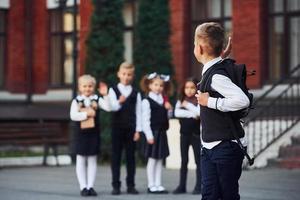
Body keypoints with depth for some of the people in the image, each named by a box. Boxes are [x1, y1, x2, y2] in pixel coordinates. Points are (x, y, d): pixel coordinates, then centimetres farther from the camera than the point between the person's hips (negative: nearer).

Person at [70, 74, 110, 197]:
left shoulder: (97, 99, 2)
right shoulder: (76, 101, -1)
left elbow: (108, 107, -12)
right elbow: (73, 116, -12)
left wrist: (105, 95, -21)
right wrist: (86, 114, -18)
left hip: (94, 134, 1)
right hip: (81, 134, -1)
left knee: (92, 161, 5)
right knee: (81, 161, 3)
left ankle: (90, 186, 10)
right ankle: (83, 187, 8)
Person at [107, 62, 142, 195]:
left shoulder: (135, 93, 5)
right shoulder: (113, 90, 1)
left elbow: (138, 112, 4)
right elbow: (112, 107, -13)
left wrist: (138, 130, -2)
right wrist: (119, 102, -35)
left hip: (131, 128, 1)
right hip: (117, 127, -1)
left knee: (131, 157, 5)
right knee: (116, 157, 2)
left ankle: (130, 185, 11)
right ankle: (116, 185, 7)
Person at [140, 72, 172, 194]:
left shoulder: (163, 100, 12)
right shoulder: (147, 101, -9)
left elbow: (167, 117, 19)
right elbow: (145, 120, -13)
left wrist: (168, 109, -1)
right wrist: (149, 135, -18)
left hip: (162, 132, 7)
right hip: (153, 132, -7)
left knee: (160, 159, 8)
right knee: (152, 159, -1)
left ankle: (158, 185, 13)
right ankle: (151, 185, 4)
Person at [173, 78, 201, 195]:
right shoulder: (180, 101, 7)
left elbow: (199, 112, -21)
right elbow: (177, 113, -11)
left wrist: (187, 105, -12)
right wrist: (192, 114, -17)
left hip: (196, 134, -3)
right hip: (184, 134, 4)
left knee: (198, 160, 1)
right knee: (184, 161, 9)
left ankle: (199, 186, 5)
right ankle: (182, 186, 13)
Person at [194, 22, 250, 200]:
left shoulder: (217, 76, -19)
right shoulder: (210, 71, 9)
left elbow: (243, 100, -31)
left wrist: (210, 102, -22)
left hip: (226, 147, -9)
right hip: (210, 147, 9)